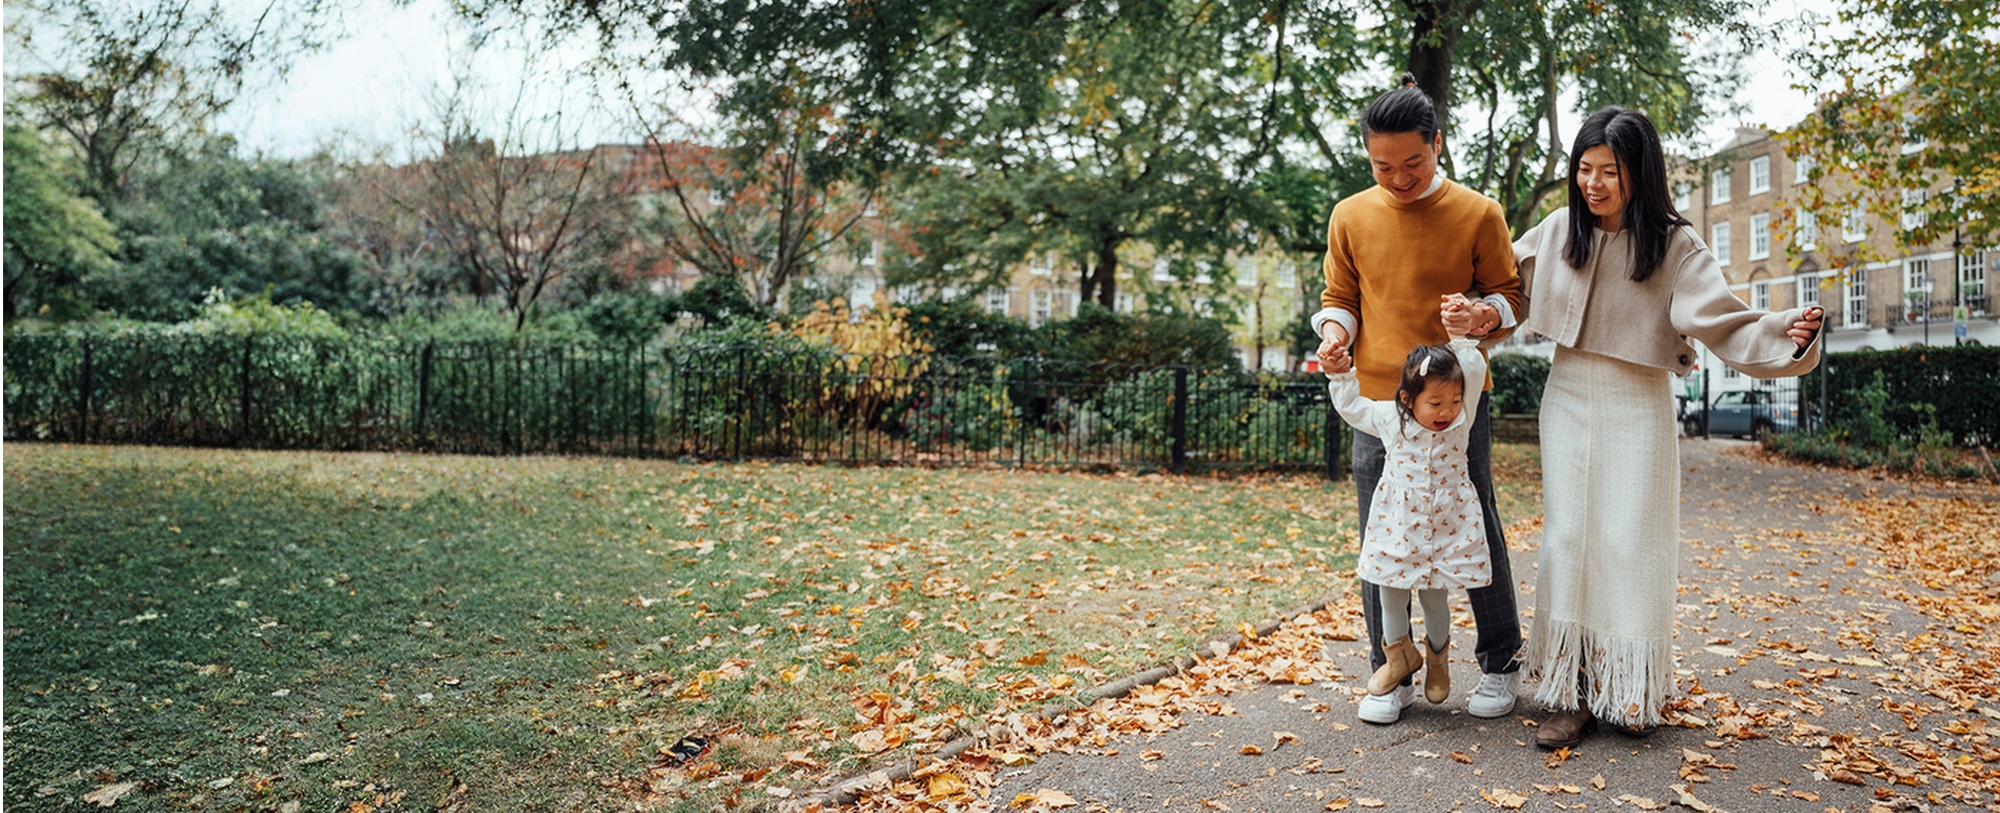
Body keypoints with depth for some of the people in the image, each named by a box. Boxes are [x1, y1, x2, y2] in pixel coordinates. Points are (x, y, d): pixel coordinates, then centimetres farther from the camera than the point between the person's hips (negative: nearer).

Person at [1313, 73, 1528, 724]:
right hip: (1377, 402, 2)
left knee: (1477, 531, 6)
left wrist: (1491, 313, -15)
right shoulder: (1350, 217, 6)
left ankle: (1499, 663, 24)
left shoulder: (1477, 214, 0)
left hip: (1460, 401, -2)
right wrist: (1334, 328, -8)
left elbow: (1511, 293, 7)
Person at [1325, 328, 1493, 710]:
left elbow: (1474, 371, -2)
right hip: (1398, 529, 1)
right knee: (1391, 596, 9)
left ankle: (1437, 657, 35)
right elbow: (1351, 406, 11)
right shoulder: (1389, 419, -6)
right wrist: (1340, 374, 4)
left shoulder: (1460, 421, -7)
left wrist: (1461, 337, -5)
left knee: (1434, 598, 8)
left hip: (1447, 531, 0)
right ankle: (1400, 656, 34)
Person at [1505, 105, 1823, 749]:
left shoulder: (1674, 247, -9)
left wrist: (1788, 335, -35)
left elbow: (1725, 322, -17)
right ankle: (1571, 693, 7)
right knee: (1568, 539, 2)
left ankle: (1631, 690, 13)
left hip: (1637, 406, -3)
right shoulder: (1558, 231, 1)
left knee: (1630, 543, -2)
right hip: (1568, 400, 3)